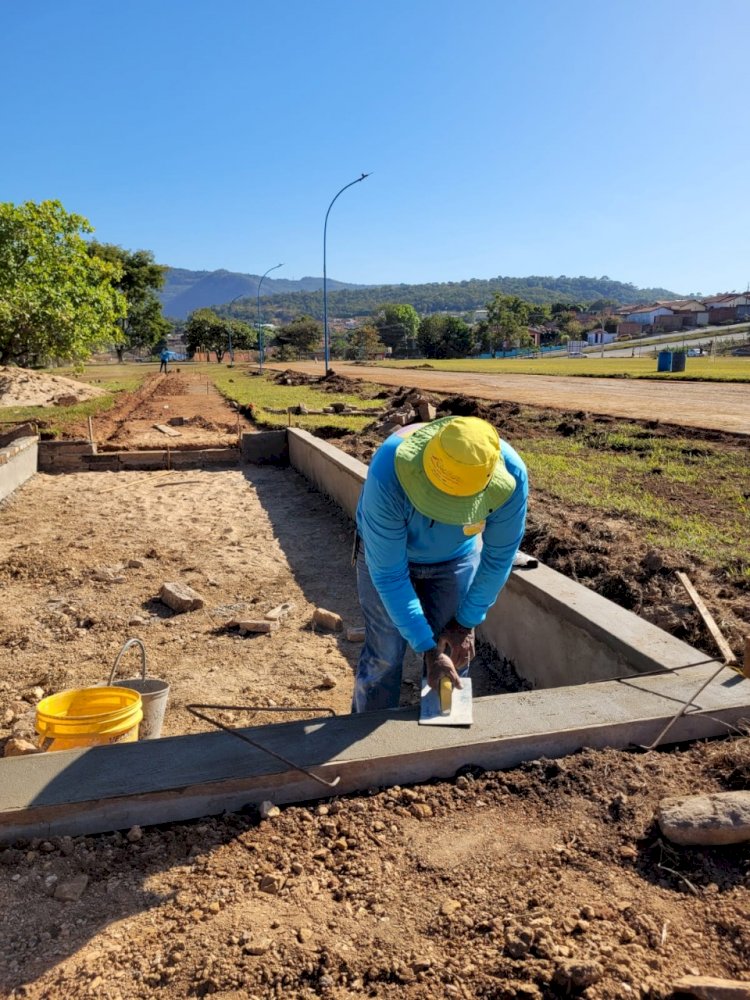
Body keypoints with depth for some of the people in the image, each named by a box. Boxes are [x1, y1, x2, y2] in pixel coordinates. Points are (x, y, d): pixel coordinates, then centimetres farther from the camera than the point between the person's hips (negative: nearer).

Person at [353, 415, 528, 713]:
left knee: (453, 657, 4)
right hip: (388, 552, -2)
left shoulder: (511, 476, -34)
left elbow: (499, 556, -16)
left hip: (458, 557, 2)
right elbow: (388, 573, -31)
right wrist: (427, 649, -29)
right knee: (384, 655, 2)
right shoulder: (388, 474, -42)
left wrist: (466, 623, -9)